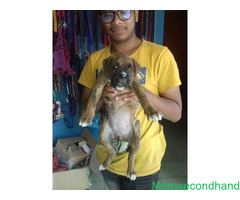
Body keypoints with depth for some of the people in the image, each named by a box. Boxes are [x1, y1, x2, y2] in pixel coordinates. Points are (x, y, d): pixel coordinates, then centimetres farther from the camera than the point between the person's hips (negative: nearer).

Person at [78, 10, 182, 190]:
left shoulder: (160, 54, -15)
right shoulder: (95, 59, -2)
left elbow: (176, 113, -12)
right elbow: (85, 110, 0)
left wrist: (144, 93, -30)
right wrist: (100, 97, -22)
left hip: (142, 160, -3)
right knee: (114, 188, 27)